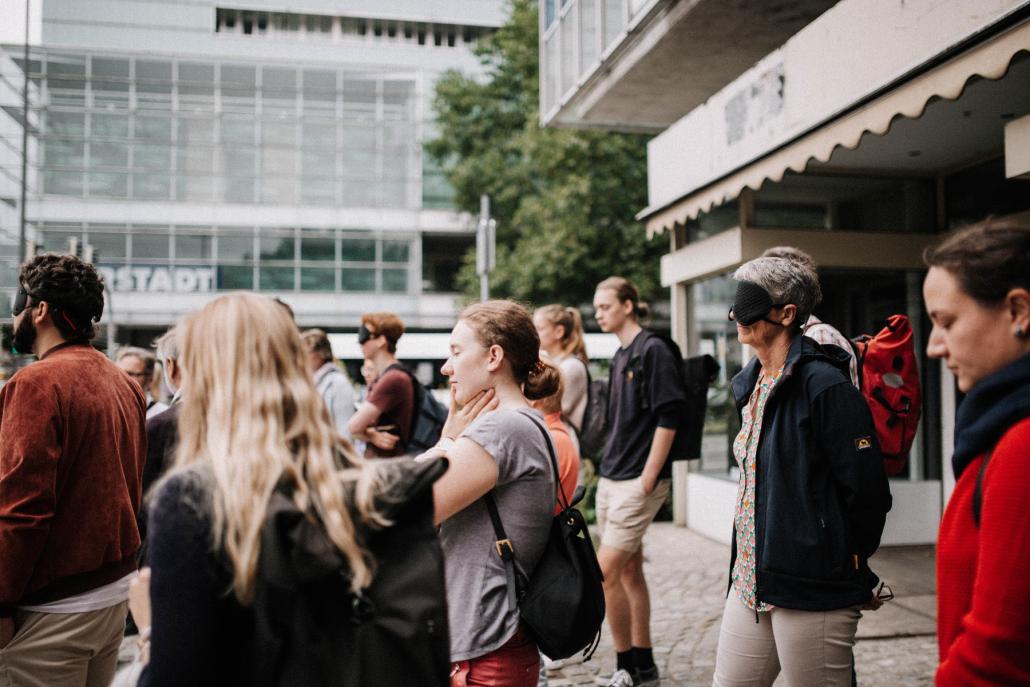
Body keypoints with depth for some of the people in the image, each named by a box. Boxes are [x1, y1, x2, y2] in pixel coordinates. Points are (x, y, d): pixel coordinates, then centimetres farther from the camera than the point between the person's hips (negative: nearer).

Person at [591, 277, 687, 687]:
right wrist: (610, 470, 14)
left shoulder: (653, 351, -11)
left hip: (638, 482, -9)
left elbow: (668, 419, -16)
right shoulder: (621, 356, 14)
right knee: (629, 570, 12)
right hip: (612, 479, 9)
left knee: (606, 571, -9)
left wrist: (646, 480, -17)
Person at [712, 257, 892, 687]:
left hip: (812, 591, -8)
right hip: (750, 581, 8)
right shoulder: (751, 384, 12)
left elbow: (867, 490, -15)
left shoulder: (824, 385, -16)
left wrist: (848, 566, -2)